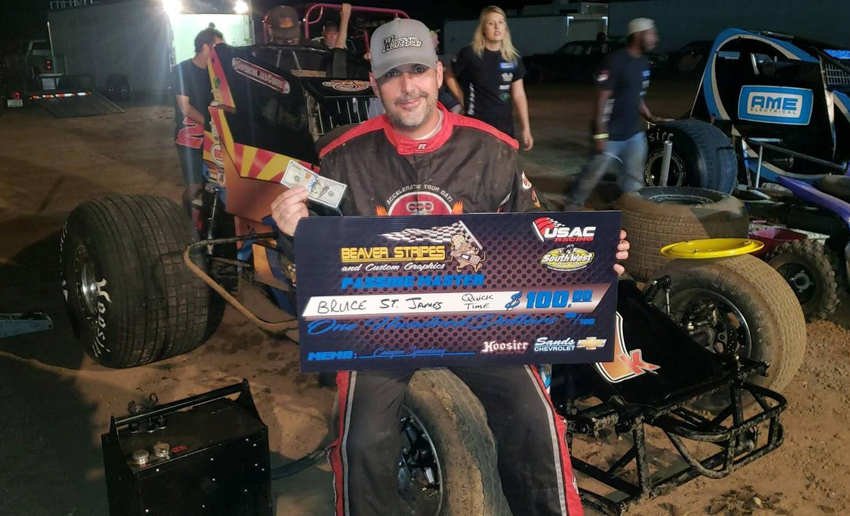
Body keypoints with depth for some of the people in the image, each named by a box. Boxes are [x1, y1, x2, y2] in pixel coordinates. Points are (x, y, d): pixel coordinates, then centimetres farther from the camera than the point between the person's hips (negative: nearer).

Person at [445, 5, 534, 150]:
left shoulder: (513, 58, 3)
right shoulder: (469, 54, -10)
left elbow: (519, 95, 7)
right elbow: (450, 77, 5)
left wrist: (525, 128, 4)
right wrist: (465, 101, 0)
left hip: (504, 126, 5)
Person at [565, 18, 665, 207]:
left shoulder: (643, 62, 9)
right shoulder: (617, 60, -17)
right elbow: (601, 99, -19)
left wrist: (650, 117, 10)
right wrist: (600, 134, -22)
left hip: (634, 133, 7)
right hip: (611, 134, -7)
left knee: (634, 177, 10)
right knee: (593, 173, 5)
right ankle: (572, 204, 24)